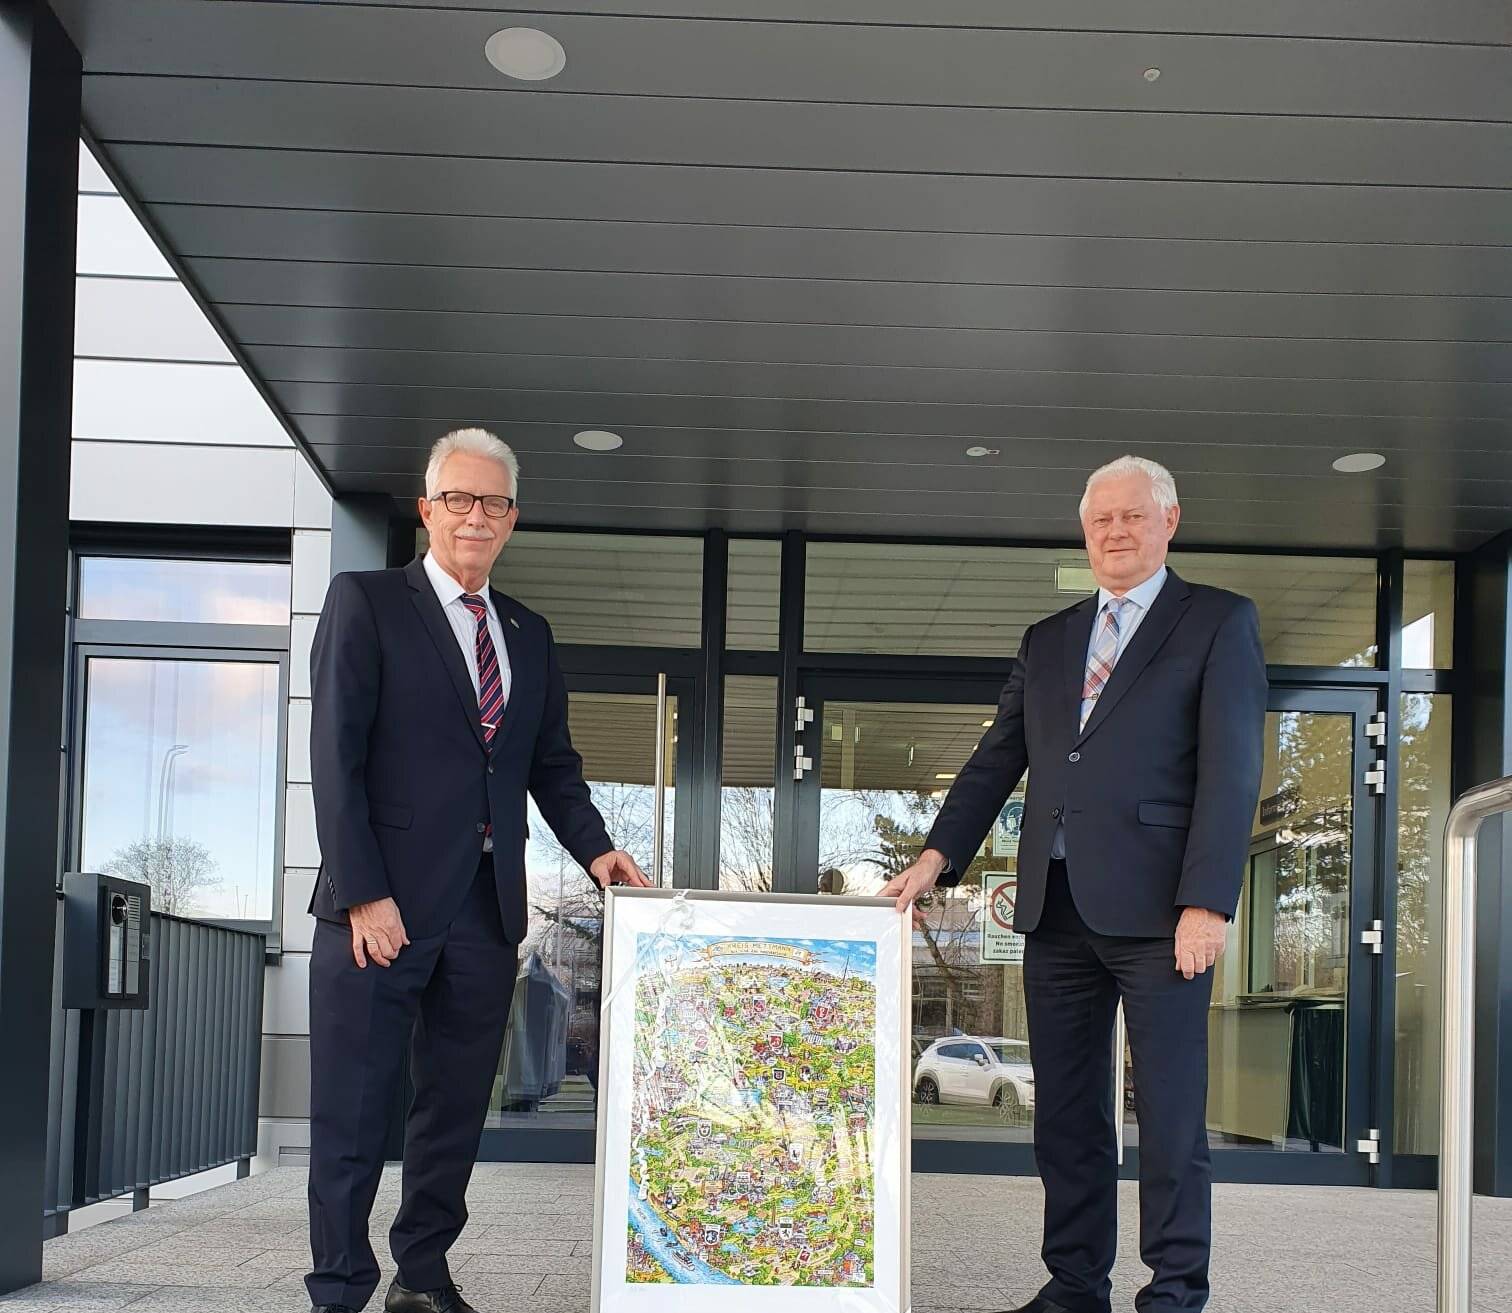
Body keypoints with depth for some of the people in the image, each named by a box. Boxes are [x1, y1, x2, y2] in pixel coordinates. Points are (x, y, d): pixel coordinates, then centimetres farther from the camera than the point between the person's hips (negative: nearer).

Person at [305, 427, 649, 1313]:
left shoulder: (529, 634, 16)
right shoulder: (366, 602, -1)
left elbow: (553, 762, 19)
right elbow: (337, 755, -8)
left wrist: (595, 846, 2)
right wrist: (364, 892, -14)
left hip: (486, 907, 5)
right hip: (384, 903, -5)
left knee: (456, 1107, 11)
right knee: (353, 1109, 0)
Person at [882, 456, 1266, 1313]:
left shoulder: (1221, 623, 2)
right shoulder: (1048, 641, 19)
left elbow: (1231, 769, -7)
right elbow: (997, 761, 17)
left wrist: (1208, 903, -15)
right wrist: (938, 856, 4)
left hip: (1156, 905, -6)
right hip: (1057, 908, 6)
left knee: (1170, 1113, -3)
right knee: (1065, 1111, 9)